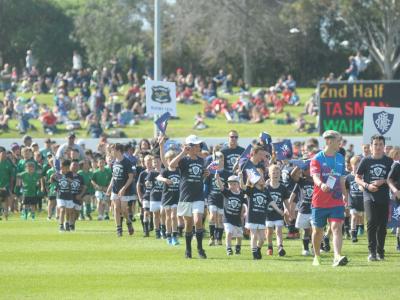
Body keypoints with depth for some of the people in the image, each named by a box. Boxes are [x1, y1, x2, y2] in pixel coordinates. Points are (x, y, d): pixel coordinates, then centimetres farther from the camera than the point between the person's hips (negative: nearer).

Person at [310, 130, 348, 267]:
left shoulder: (340, 158, 9)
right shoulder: (317, 159, -6)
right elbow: (315, 177, -21)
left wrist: (346, 197, 20)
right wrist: (321, 184, -42)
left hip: (336, 201, 2)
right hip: (319, 202, -2)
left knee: (337, 227, -15)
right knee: (318, 230, 11)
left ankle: (337, 257, -27)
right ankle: (317, 256, 32)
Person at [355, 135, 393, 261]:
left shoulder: (389, 161, 6)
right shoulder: (366, 161, 2)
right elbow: (357, 178, 6)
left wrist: (383, 181, -10)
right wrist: (367, 185, -11)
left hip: (384, 198, 2)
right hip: (370, 197, -2)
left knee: (382, 225, 4)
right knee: (372, 222, -16)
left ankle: (380, 252, 15)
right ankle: (372, 252, -14)